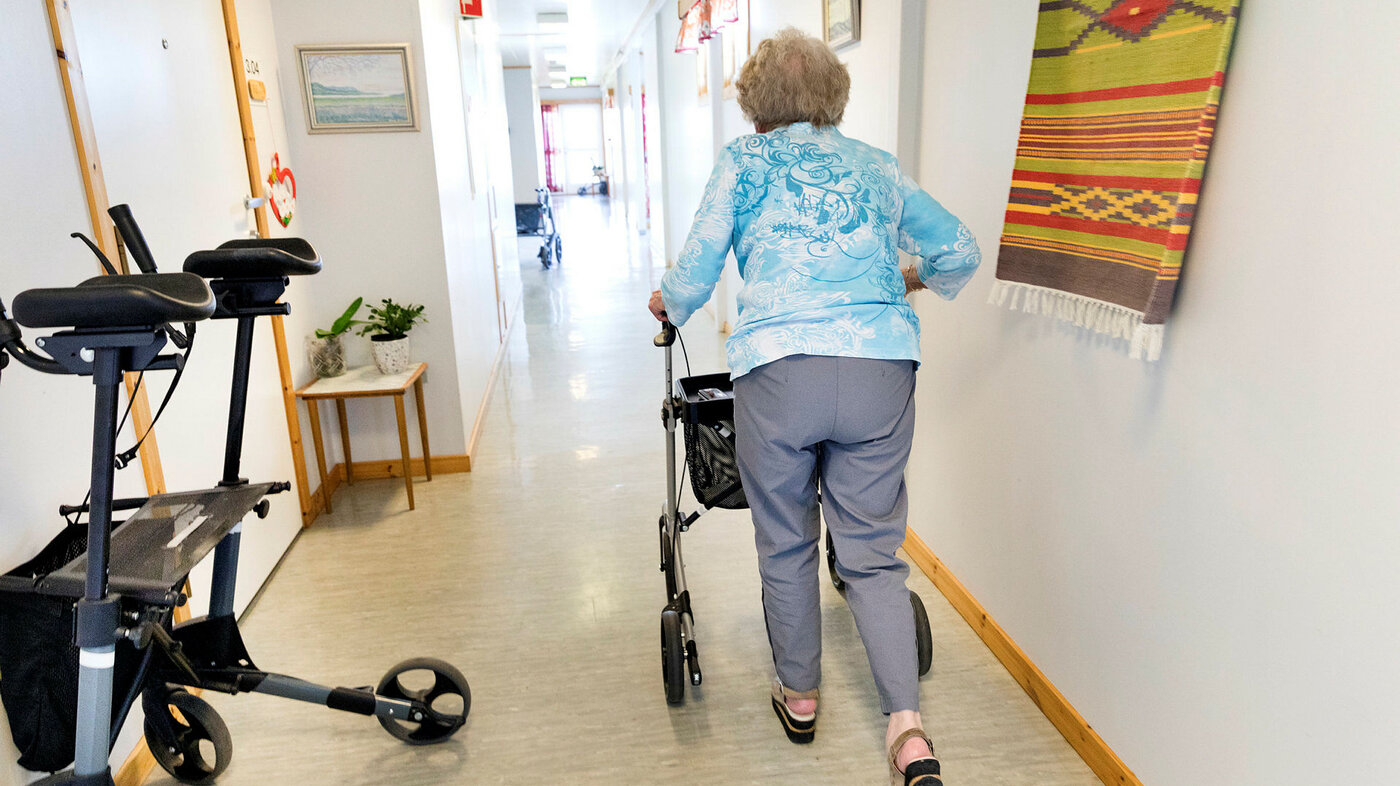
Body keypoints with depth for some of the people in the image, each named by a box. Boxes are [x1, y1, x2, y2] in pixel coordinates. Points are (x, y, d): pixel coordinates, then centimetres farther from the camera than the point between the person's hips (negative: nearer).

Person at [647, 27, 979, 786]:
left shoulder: (745, 159, 13)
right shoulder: (874, 164, 21)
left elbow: (697, 267, 8)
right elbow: (961, 252, 24)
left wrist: (668, 305, 30)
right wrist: (910, 279, 44)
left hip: (779, 367, -2)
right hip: (882, 367, 3)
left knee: (785, 545, 16)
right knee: (872, 551, 12)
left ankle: (798, 697, 32)